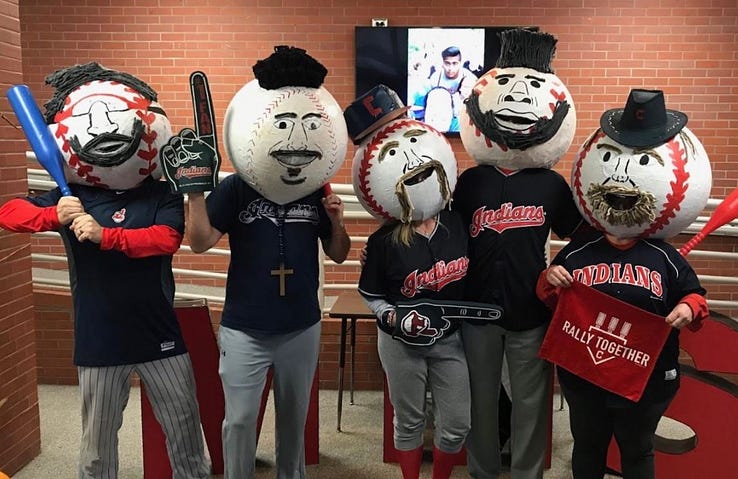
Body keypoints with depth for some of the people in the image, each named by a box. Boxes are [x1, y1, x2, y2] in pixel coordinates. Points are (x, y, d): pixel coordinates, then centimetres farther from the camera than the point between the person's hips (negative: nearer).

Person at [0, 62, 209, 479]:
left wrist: (105, 235, -31)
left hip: (160, 336, -1)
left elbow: (168, 239, -21)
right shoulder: (73, 196, 0)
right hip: (97, 341, 2)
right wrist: (55, 215, -24)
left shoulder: (162, 194, -6)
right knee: (98, 443, 18)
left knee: (185, 429, 15)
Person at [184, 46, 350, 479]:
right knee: (240, 419, 6)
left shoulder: (317, 191, 1)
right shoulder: (236, 188, -8)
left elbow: (339, 255, 6)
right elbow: (200, 242, -14)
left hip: (302, 326, 3)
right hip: (245, 328, -2)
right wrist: (196, 188, -23)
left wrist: (337, 222, -13)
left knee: (294, 415, 18)